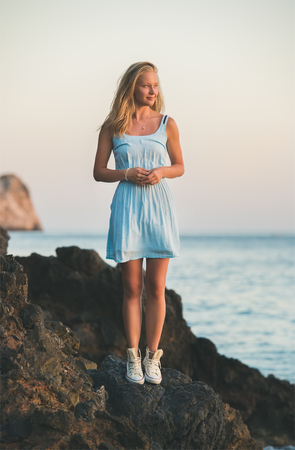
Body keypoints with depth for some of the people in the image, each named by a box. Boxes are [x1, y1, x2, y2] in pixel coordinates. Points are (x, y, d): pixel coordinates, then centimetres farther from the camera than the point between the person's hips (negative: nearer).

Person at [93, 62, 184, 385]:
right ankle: (133, 356, 10)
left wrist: (161, 172, -8)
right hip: (127, 208, -1)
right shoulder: (113, 127, 4)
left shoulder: (167, 125, 6)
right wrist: (126, 174, -11)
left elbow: (179, 167, 13)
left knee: (156, 288, 3)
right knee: (131, 288, 2)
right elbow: (98, 172, 7)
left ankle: (152, 356, 12)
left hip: (159, 208, 1)